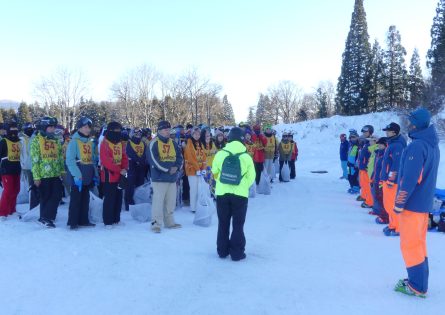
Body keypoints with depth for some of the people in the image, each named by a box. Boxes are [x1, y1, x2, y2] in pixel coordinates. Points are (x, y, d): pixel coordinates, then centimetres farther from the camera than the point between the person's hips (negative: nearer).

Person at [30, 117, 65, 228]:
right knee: (45, 198, 3)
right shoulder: (36, 140, -3)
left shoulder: (56, 141, 13)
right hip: (43, 175, -5)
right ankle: (45, 218, 15)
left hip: (56, 175, 5)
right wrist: (36, 176, -11)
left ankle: (46, 217, 12)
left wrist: (62, 171, 10)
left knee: (57, 196, 0)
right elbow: (34, 160, -7)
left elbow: (60, 158, 17)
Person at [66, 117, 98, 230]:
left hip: (88, 177, 7)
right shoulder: (74, 141, -8)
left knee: (85, 199, 13)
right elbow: (70, 161, -16)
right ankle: (73, 222, 8)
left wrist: (95, 174, 12)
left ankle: (83, 220, 22)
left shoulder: (90, 142, 14)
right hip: (77, 177, -7)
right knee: (75, 199, -1)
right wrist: (77, 175, -21)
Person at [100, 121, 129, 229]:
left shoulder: (120, 143, 12)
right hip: (109, 176, -7)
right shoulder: (105, 143, -11)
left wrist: (124, 168, -9)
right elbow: (106, 161, -19)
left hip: (119, 176, 8)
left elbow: (124, 157, 11)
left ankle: (116, 219, 24)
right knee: (109, 199, -3)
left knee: (118, 198, 13)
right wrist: (119, 170, -19)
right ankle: (108, 221, 6)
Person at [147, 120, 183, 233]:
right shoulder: (154, 143, -7)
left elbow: (180, 157, 11)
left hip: (172, 178, 6)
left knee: (171, 202, 13)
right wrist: (168, 169, -17)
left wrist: (177, 167, -9)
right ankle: (156, 223, 4)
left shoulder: (173, 143, 13)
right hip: (159, 178, -6)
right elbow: (154, 160, -16)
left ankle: (169, 222, 24)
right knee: (158, 201, -5)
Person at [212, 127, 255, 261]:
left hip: (222, 193, 2)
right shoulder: (246, 156, -7)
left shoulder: (220, 154, -4)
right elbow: (251, 177, -2)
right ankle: (237, 253, 12)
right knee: (238, 225, 10)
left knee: (223, 224, 15)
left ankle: (222, 251, 22)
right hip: (240, 194, -1)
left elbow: (214, 172, 6)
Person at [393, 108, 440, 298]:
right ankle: (420, 282, 26)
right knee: (419, 243, 16)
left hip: (412, 203, -9)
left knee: (410, 245, 1)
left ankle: (417, 287, 9)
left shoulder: (417, 146, -19)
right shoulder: (433, 145, 10)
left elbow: (409, 178, -23)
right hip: (425, 203, 9)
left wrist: (399, 203, -17)